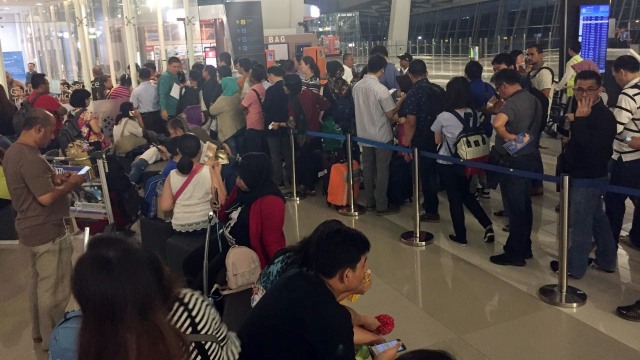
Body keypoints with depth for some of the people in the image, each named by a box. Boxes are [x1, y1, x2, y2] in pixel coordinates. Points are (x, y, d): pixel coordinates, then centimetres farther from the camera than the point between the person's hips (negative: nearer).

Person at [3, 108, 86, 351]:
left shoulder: (13, 152, 9)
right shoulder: (30, 159, -24)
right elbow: (46, 197, -28)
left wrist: (56, 179, 6)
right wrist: (71, 184, -14)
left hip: (31, 228, 11)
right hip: (47, 232, -11)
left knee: (39, 283, 21)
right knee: (55, 289, 2)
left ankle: (39, 332, 34)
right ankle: (52, 340, 14)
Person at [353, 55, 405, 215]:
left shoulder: (357, 86, 1)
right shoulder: (381, 89, -21)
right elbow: (390, 114, -15)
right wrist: (401, 100, -1)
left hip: (364, 134, 6)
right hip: (381, 135, -6)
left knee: (368, 168, 15)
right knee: (382, 170, 3)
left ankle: (370, 201, 24)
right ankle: (381, 205, 10)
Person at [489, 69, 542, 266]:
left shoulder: (513, 102, -20)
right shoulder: (533, 100, 8)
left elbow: (497, 123, -40)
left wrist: (507, 136, -23)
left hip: (514, 160, -9)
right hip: (529, 156, 9)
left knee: (515, 207, -1)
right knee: (524, 205, 16)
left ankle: (515, 253, 8)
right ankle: (524, 247, 27)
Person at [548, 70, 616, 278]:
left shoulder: (604, 116, -21)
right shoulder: (585, 112, 9)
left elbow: (590, 148, -34)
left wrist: (579, 119, -31)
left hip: (589, 178, -10)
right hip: (584, 176, 10)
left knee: (579, 224, -1)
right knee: (597, 220, 19)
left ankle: (574, 267, 12)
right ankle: (606, 261, 33)